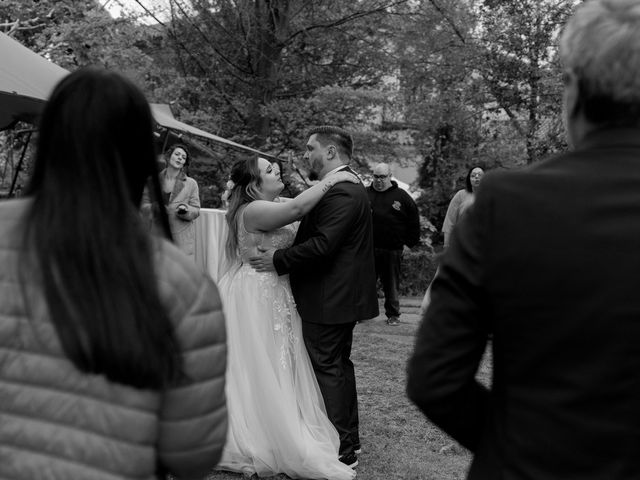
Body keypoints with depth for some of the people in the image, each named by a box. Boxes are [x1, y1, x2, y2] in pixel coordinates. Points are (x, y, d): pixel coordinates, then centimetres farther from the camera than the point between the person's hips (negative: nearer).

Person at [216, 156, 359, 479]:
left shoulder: (269, 209, 13)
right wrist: (330, 181, -23)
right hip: (256, 298, -10)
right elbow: (296, 208, -32)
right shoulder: (253, 210, -19)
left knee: (274, 368, 16)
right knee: (259, 370, 2)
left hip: (271, 297, 10)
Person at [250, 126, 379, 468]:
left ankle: (340, 452, 11)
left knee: (328, 370, -1)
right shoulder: (347, 189, 13)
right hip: (341, 296, 11)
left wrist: (278, 260, -17)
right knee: (339, 366, 19)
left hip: (328, 300, -11)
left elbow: (321, 245, -27)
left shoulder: (341, 193, -21)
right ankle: (349, 440, 34)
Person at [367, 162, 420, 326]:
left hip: (392, 250, -1)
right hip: (368, 248, 1)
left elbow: (414, 222, 7)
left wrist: (409, 243, 2)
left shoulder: (402, 196, 4)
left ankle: (393, 315, 18)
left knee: (391, 285, 7)